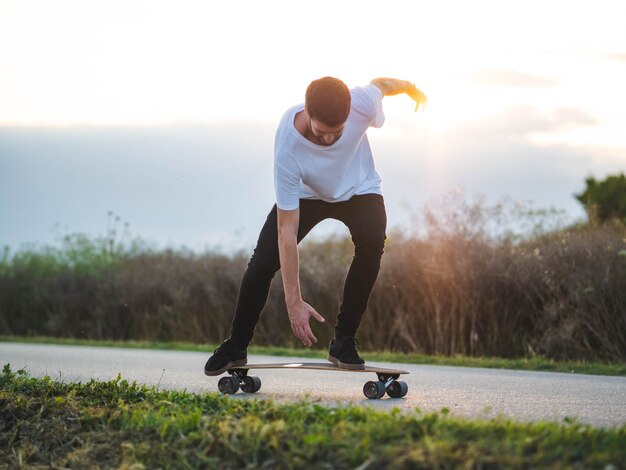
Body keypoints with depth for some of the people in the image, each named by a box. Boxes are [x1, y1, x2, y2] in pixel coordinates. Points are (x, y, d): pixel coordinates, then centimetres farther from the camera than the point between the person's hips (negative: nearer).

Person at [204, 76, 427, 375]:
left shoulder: (363, 102, -37)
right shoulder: (287, 147, -40)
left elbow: (380, 84, -8)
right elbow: (287, 230, -37)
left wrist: (410, 88, 16)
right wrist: (294, 301, -38)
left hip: (359, 190, 1)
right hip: (306, 193, -1)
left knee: (372, 242, -28)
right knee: (263, 260, -16)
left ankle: (344, 342, -17)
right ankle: (236, 346, 6)